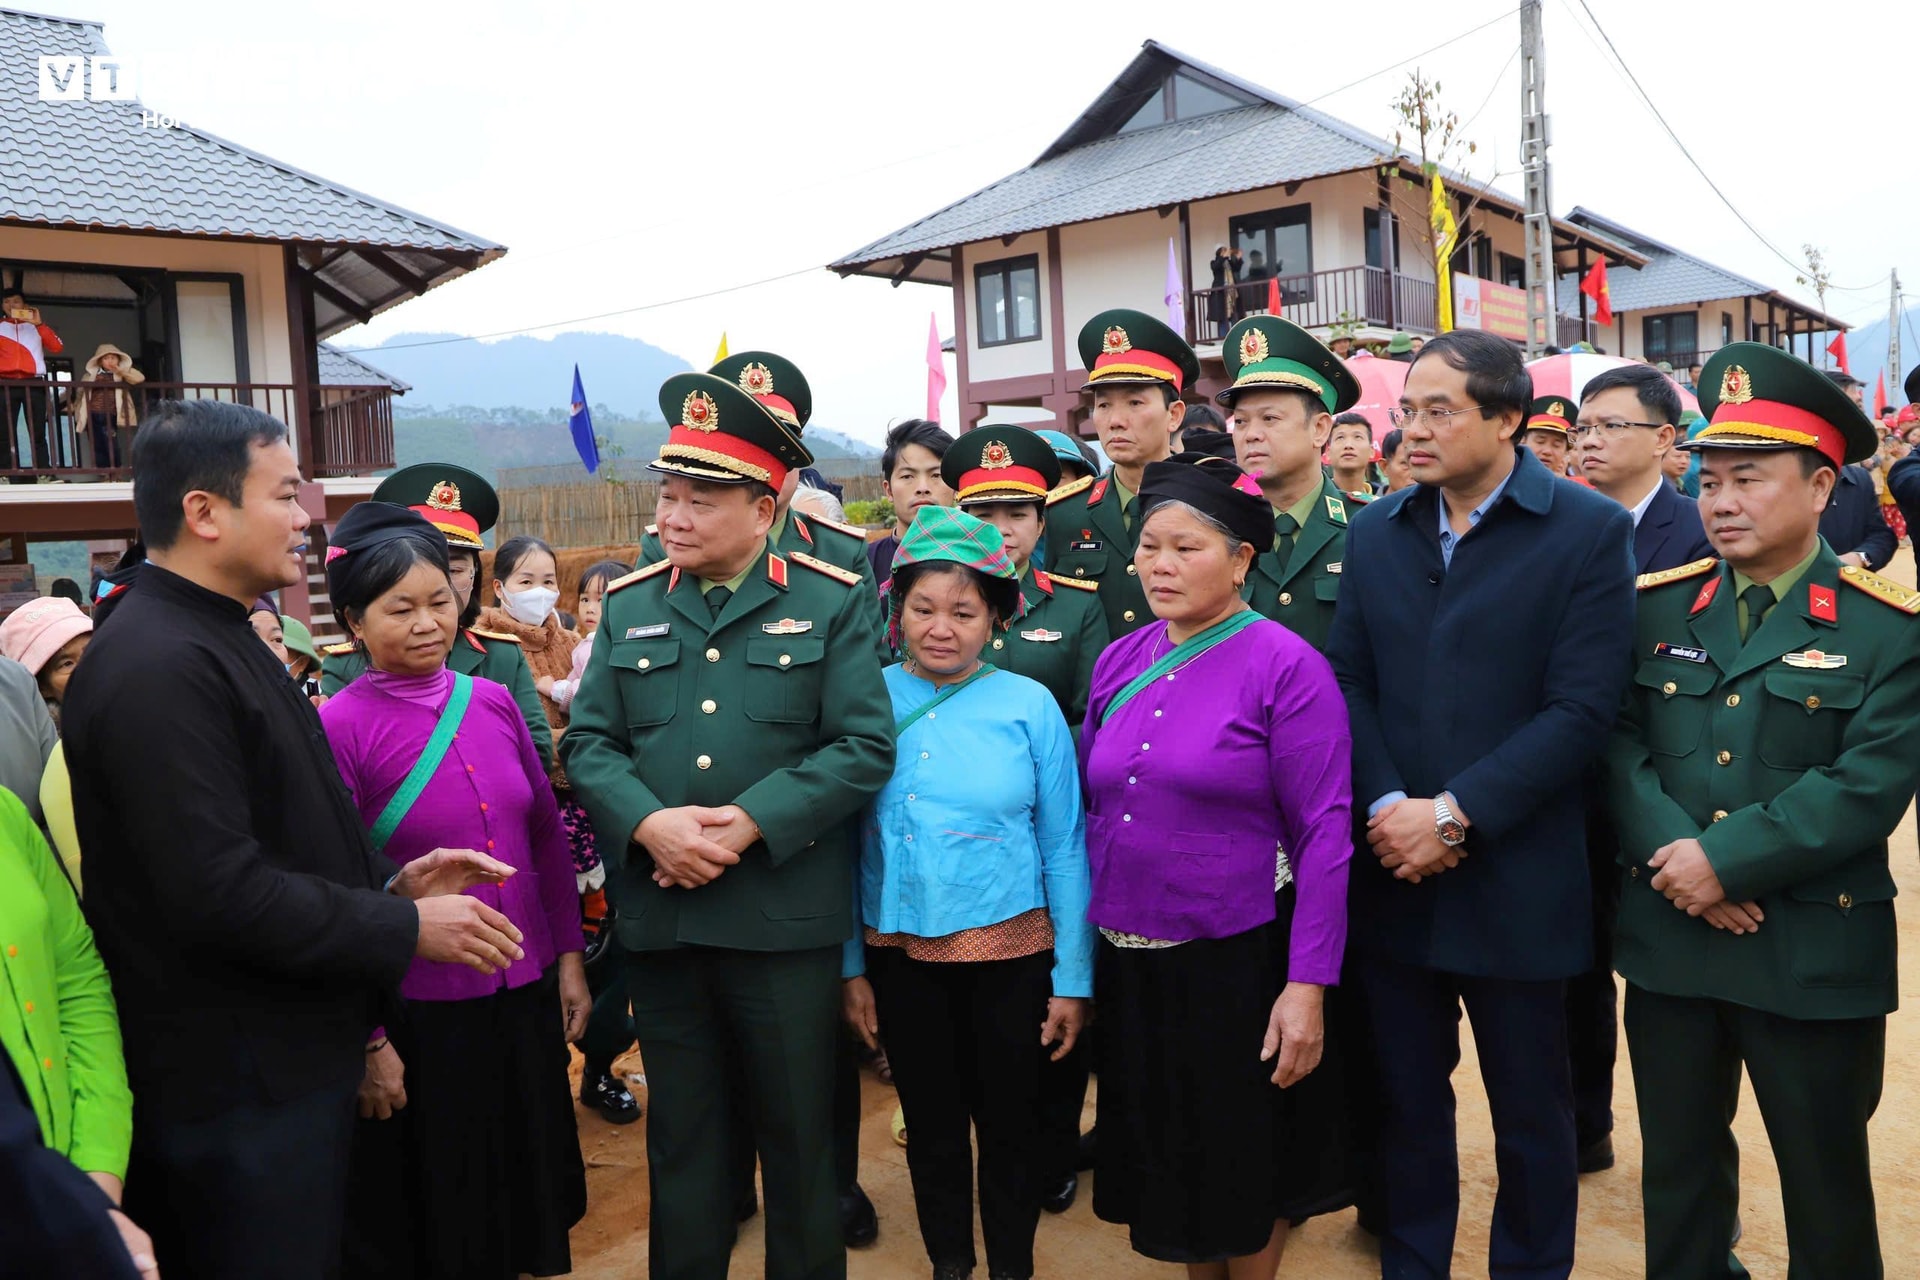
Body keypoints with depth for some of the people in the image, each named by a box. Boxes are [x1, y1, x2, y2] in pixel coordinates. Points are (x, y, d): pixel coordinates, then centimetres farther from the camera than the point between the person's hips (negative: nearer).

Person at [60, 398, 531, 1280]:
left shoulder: (213, 639, 11)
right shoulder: (159, 669, -23)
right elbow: (219, 894, -27)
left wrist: (388, 881, 5)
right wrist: (407, 928, -19)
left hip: (291, 1058, 10)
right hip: (241, 1086, -10)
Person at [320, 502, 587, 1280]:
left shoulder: (493, 703, 0)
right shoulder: (341, 728, -14)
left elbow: (548, 837, 7)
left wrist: (568, 957, 7)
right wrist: (369, 1040, -10)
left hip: (527, 994, 4)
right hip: (419, 1014, -4)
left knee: (532, 1188, 19)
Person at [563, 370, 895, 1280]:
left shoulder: (831, 602, -3)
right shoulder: (629, 606, 7)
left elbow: (864, 747, -10)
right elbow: (588, 743, 3)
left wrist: (749, 823, -19)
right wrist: (649, 824, -16)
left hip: (787, 920, -3)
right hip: (658, 917, 3)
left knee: (800, 1135, 12)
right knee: (681, 1136, 17)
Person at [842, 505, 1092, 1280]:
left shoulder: (1029, 706, -8)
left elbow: (1065, 849, -4)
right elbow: (846, 840, 1)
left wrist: (1072, 978, -4)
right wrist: (851, 964, 1)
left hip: (1009, 953, -1)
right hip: (901, 954, 2)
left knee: (1010, 1122, 14)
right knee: (932, 1125, 17)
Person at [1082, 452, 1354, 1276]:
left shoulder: (1285, 667, -13)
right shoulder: (1119, 663, 3)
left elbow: (1324, 834, -14)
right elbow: (1089, 807, 9)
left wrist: (1308, 984, -17)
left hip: (1238, 962, -5)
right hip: (1131, 962, 5)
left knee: (1244, 1165, 13)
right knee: (1166, 1153, 19)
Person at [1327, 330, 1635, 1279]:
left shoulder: (1590, 531, -7)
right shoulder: (1374, 532, 7)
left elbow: (1581, 709, -14)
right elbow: (1350, 681, 3)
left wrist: (1455, 812, -18)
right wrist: (1386, 806, -12)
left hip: (1516, 879, -3)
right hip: (1392, 874, 4)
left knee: (1531, 1112, 14)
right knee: (1408, 1101, 16)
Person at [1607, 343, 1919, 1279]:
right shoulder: (1655, 606, 4)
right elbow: (1618, 742, -2)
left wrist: (1725, 859, -20)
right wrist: (1670, 854, -17)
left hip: (1817, 952, -3)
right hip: (1668, 939, 3)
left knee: (1825, 1183, 14)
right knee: (1677, 1165, 18)